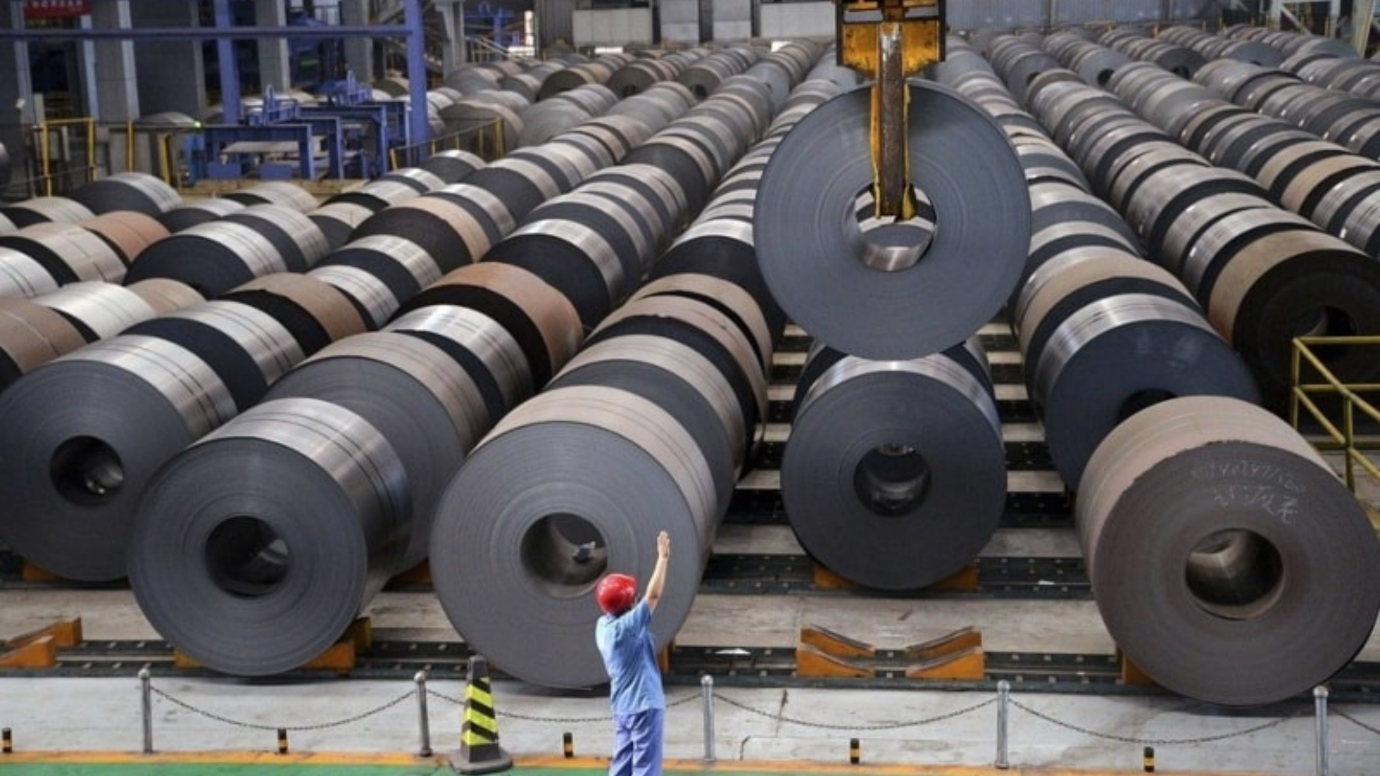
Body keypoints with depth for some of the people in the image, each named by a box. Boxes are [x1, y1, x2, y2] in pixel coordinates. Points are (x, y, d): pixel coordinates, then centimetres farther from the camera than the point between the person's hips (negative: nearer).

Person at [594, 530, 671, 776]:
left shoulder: (603, 626, 4)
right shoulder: (627, 626, -20)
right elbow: (653, 595, -21)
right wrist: (663, 557, -16)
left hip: (622, 707, 9)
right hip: (644, 705, -9)